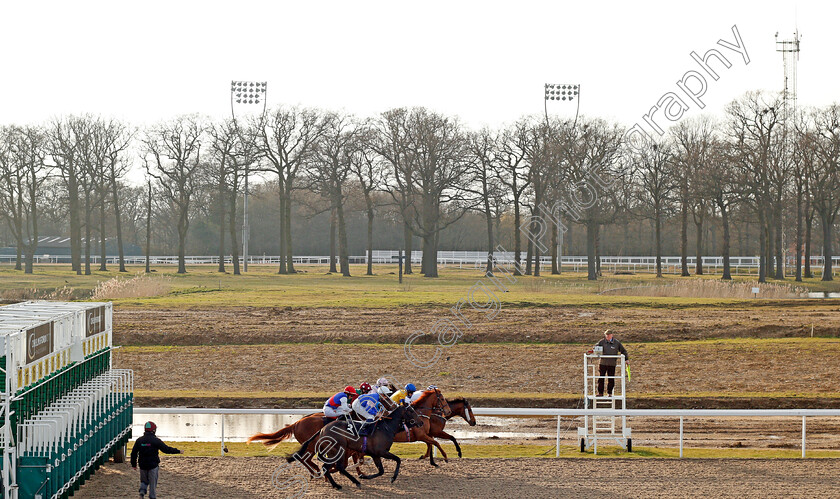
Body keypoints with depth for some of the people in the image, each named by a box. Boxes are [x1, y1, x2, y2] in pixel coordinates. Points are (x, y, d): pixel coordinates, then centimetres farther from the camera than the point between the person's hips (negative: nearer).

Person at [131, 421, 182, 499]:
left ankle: (142, 493, -5)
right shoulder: (156, 441, -12)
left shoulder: (139, 440, 0)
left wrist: (134, 464, 18)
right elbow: (166, 449, -10)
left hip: (143, 465, 3)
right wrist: (178, 451, 1)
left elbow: (134, 453, 5)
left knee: (144, 481, 18)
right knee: (153, 483, 7)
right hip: (153, 466, -3)